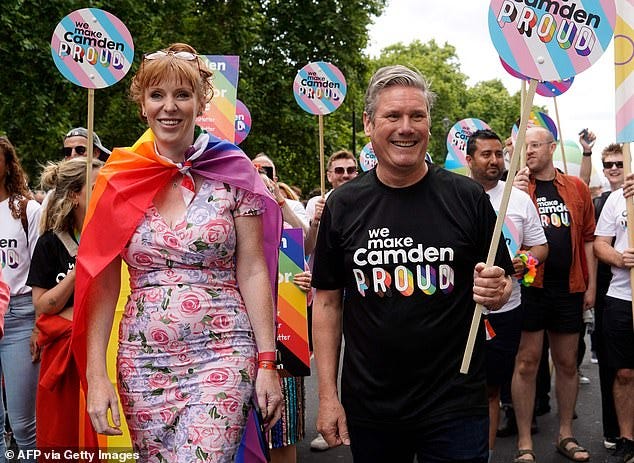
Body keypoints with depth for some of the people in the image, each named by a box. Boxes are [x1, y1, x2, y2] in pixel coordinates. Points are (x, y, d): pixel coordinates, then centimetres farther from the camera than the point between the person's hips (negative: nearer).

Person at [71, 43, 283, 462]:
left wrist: (267, 361, -5)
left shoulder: (232, 173, -2)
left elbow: (253, 272, -2)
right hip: (143, 362, 3)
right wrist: (96, 373, -2)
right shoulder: (118, 180, 3)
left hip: (221, 357, -2)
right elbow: (103, 283, 3)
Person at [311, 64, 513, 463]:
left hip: (456, 404, -1)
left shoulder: (467, 197, -4)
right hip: (369, 409, 2)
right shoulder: (343, 205, -1)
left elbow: (503, 282, 6)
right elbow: (328, 301, 3)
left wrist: (497, 290, -18)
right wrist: (328, 395, 0)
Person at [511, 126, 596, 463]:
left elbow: (588, 239, 10)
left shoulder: (577, 188, 8)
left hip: (569, 287, 3)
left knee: (567, 363, 12)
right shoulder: (517, 186, 2)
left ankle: (566, 435, 27)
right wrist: (516, 194, -17)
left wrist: (591, 285, 7)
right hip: (529, 286, -2)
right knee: (526, 363, 1)